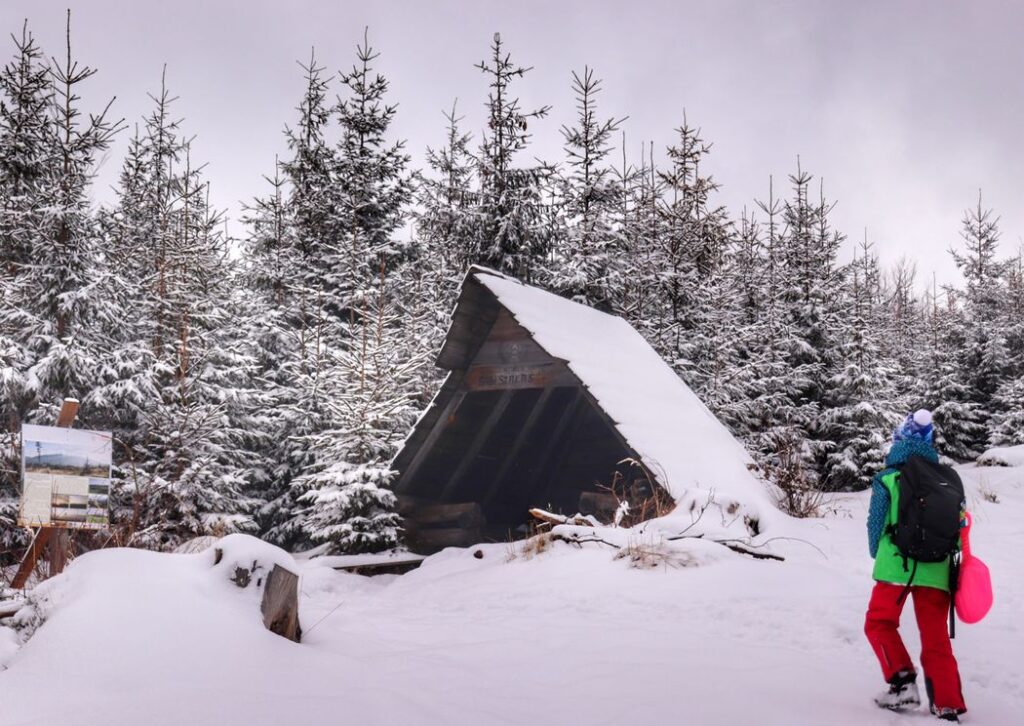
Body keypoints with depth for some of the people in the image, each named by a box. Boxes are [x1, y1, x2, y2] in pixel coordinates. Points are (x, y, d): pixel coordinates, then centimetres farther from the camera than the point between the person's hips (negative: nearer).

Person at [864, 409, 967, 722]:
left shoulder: (887, 479, -1)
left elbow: (876, 524, 3)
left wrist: (878, 557, 19)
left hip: (897, 565, -3)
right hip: (936, 569, 3)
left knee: (879, 623, 13)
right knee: (936, 638, 9)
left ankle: (903, 682, -2)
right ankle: (949, 706, 6)